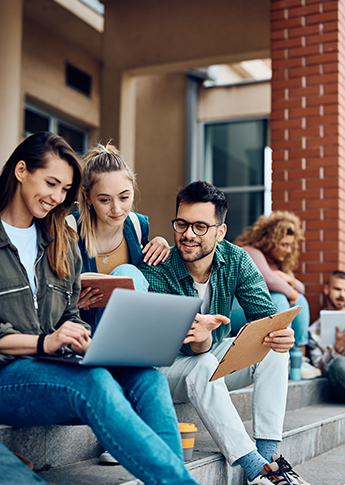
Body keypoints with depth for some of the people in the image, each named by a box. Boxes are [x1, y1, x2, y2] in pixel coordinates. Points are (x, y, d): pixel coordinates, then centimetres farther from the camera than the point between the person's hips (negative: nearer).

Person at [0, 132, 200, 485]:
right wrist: (43, 343, -18)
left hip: (57, 369, 6)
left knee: (147, 379, -23)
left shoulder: (62, 243, 19)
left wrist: (86, 343, -2)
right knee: (94, 382, -35)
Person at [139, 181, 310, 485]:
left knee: (274, 349, -18)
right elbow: (195, 348, -29)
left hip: (213, 358, 5)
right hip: (165, 366, -5)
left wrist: (281, 333, -41)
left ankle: (268, 454, -20)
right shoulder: (156, 272, -24)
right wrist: (200, 339, -55)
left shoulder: (236, 260, -10)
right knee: (203, 366, -36)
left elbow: (266, 315, -16)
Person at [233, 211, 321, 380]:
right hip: (235, 309, -9)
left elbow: (301, 288, 16)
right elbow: (268, 279, -30)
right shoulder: (250, 252, -12)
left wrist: (288, 279, -7)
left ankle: (300, 358, -10)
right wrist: (291, 293, -14)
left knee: (300, 300, 1)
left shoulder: (278, 262, 17)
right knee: (278, 299, -28)